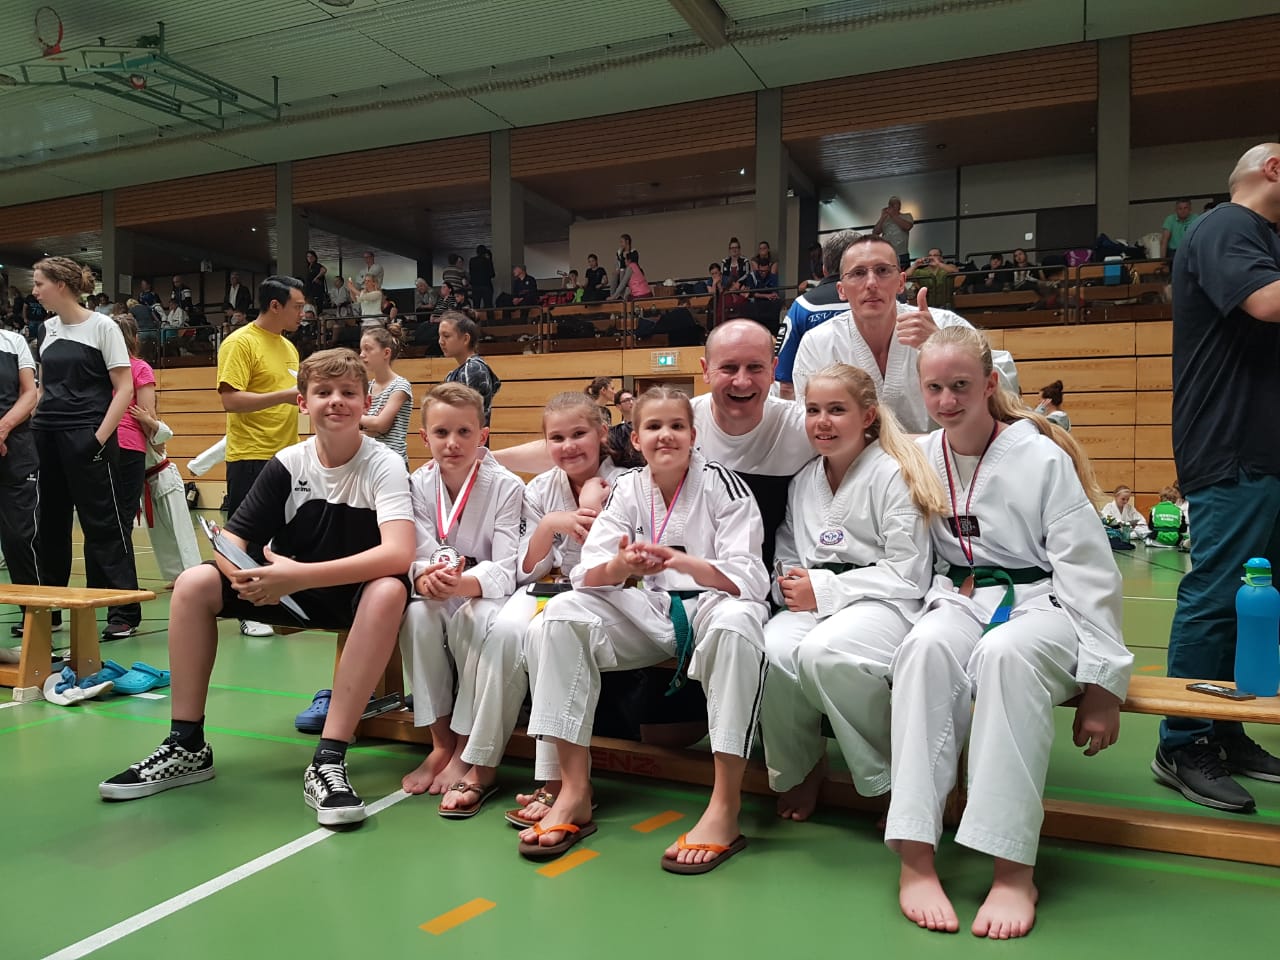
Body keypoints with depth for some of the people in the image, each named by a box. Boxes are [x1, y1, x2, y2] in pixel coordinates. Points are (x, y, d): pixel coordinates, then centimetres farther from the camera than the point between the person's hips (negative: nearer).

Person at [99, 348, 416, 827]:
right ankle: (187, 745, -4)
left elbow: (399, 554, -33)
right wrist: (246, 577, -29)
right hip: (287, 590, 5)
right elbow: (230, 541, -5)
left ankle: (328, 761, -33)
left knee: (390, 592, -37)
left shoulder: (384, 466, -17)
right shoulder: (287, 464, -5)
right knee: (193, 583, -14)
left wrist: (299, 575, -39)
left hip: (356, 596, -4)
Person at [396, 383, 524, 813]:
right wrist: (428, 577, -38)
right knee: (416, 615, -30)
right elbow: (420, 556, -12)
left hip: (489, 595, -3)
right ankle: (441, 744, -15)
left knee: (479, 619, -35)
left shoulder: (507, 487, -14)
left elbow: (506, 570, -21)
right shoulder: (418, 485, -4)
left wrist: (462, 584, -43)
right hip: (441, 596, 3)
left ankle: (467, 757, -20)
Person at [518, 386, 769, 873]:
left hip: (712, 602, -3)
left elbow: (748, 579, -17)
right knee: (562, 612, -19)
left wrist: (682, 561, -35)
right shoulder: (627, 489, 3)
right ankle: (574, 792, -16)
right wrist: (620, 566, -31)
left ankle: (725, 808, -31)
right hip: (650, 611, 4)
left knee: (736, 623, -39)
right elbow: (588, 573, -6)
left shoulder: (720, 484, -8)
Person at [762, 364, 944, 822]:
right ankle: (799, 765, 1)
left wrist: (823, 590, -14)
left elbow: (909, 574, -11)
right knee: (769, 651, -28)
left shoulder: (891, 475, -7)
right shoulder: (803, 481, 13)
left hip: (883, 603, -5)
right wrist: (791, 581, -1)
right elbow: (789, 552, 24)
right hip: (813, 604, 5)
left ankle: (897, 772, -10)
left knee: (822, 651, -37)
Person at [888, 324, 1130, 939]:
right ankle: (914, 859, -35)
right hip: (961, 599, 3)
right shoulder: (921, 459, 3)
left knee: (1005, 654, -39)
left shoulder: (1043, 458, -9)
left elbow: (1089, 571, -9)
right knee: (927, 648, -33)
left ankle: (1012, 869, -33)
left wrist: (1102, 684, -12)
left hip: (1042, 603, -3)